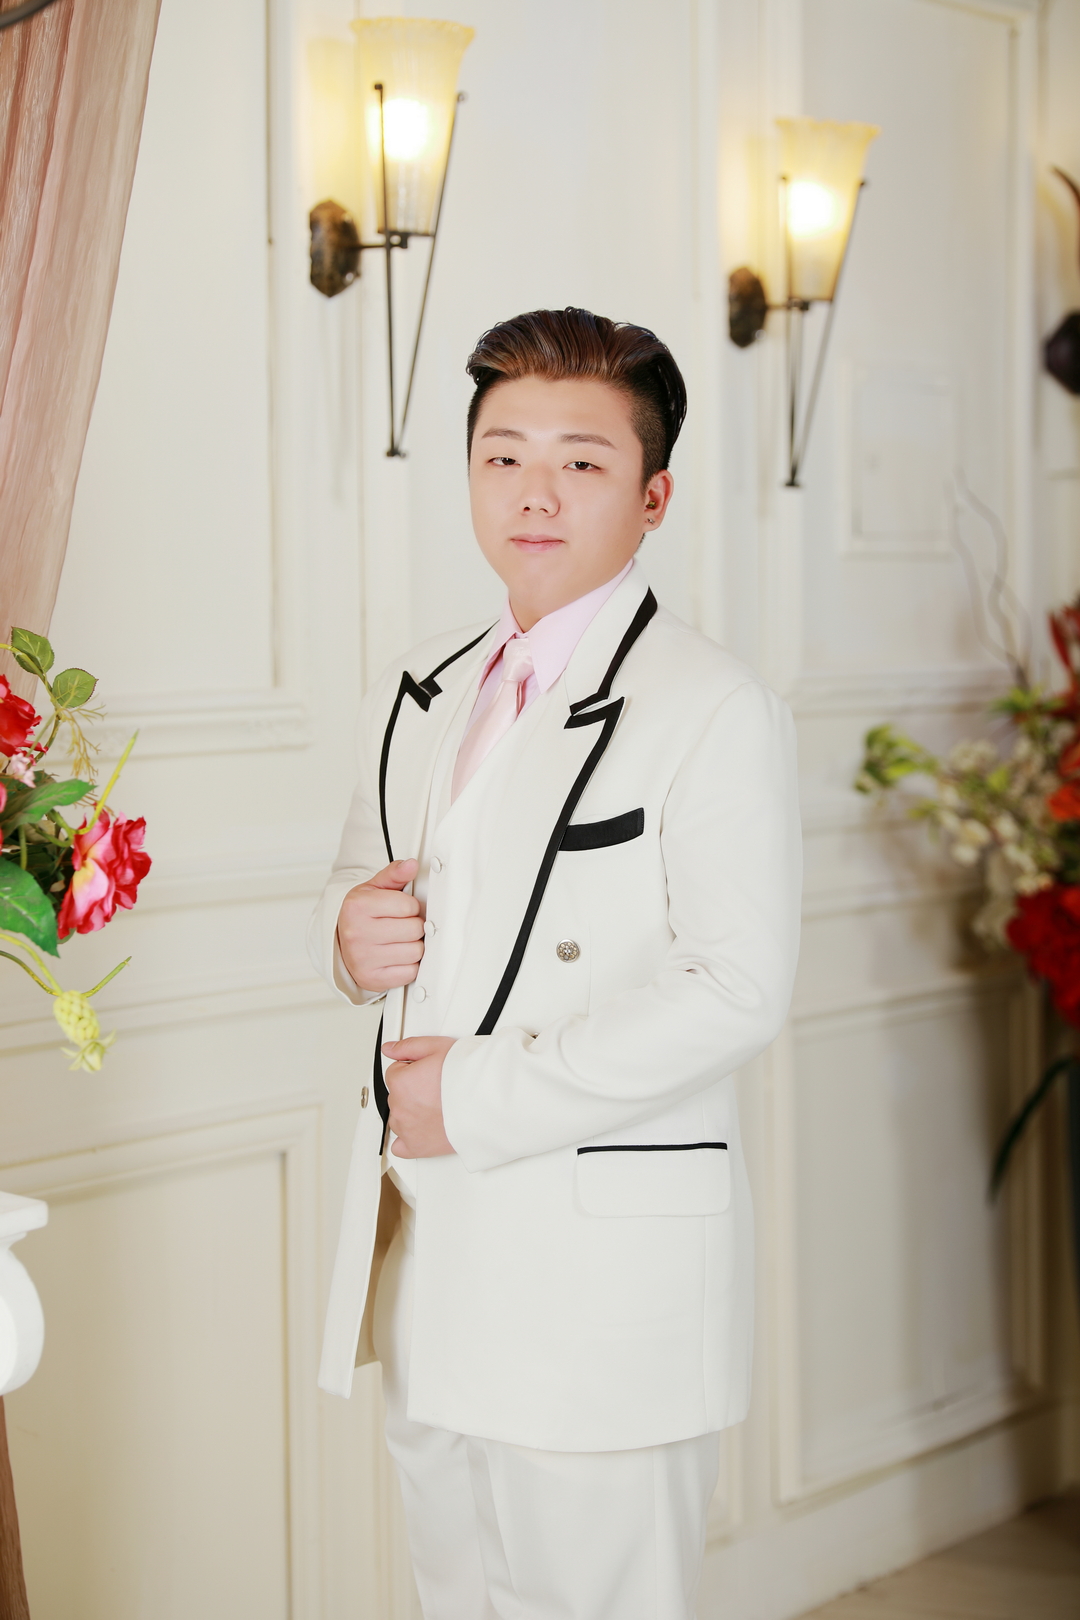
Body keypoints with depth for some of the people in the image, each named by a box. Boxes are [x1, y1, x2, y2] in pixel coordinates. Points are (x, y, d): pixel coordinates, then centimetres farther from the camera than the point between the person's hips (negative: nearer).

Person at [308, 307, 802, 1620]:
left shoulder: (717, 713, -11)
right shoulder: (418, 695, 13)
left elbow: (735, 988, -18)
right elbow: (357, 886, 24)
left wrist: (482, 1097, -18)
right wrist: (352, 933, -2)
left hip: (605, 1269, -7)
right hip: (423, 1243, 7)